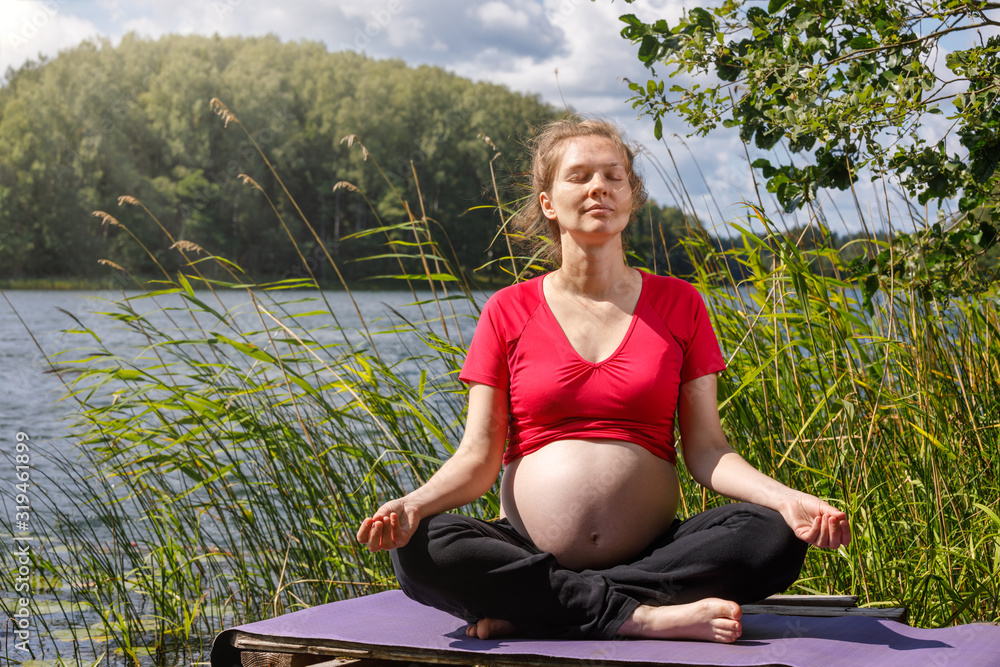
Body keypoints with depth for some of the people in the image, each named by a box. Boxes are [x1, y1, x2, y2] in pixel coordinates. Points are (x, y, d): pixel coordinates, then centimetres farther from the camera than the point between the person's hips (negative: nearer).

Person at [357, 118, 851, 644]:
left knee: (775, 538, -26)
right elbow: (478, 456, 2)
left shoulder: (678, 304, 8)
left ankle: (526, 611, -22)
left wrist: (785, 497, -15)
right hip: (529, 550, -1)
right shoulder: (508, 311, 7)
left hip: (654, 552, 1)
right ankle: (646, 615, -26)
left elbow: (706, 450, 4)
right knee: (418, 551, -29)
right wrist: (414, 503, -19)